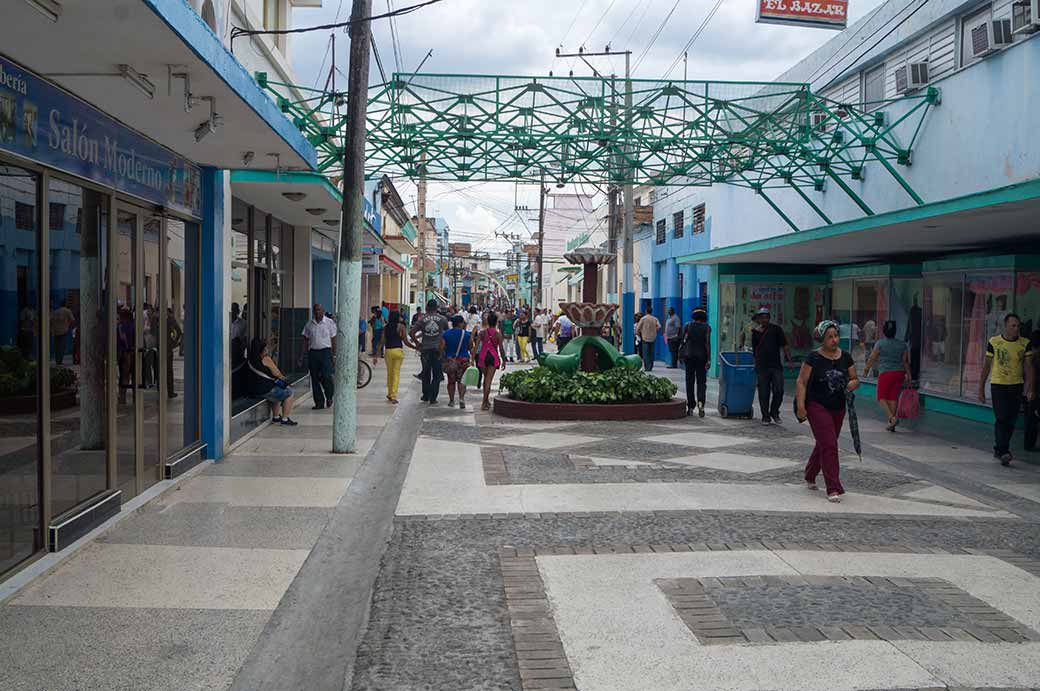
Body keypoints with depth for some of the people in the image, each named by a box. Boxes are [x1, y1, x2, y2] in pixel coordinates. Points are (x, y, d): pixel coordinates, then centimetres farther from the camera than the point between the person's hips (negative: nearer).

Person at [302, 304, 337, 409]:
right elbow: (306, 340, 13)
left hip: (325, 351, -4)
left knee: (326, 376, -13)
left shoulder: (329, 323, 1)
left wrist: (334, 354, -5)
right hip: (312, 352, 4)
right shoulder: (309, 324, 10)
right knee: (315, 379, 4)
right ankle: (319, 402, 11)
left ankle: (329, 397, 13)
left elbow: (333, 339, 0)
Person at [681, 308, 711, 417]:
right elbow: (708, 343, -9)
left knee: (690, 381, 9)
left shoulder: (688, 326, 1)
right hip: (702, 356, -1)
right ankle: (700, 403, -19)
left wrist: (682, 355, 9)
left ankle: (690, 407, 8)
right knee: (701, 381, 5)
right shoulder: (707, 328, -3)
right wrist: (709, 360, -9)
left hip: (689, 355, 1)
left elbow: (683, 341, 0)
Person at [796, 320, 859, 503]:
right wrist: (800, 406, -17)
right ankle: (833, 489, -10)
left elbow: (855, 379, 12)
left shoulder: (846, 358, 5)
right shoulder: (814, 358, -9)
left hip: (838, 408, 6)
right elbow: (801, 382, -9)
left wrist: (852, 384, -12)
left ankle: (810, 476, 40)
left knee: (823, 444, 18)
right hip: (817, 406, -6)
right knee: (829, 445, -13)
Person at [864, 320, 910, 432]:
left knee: (882, 397, 4)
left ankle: (891, 418, -17)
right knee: (893, 397, 9)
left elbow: (872, 358, 2)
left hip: (886, 373, -5)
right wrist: (908, 374, 12)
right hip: (899, 373, 5)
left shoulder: (880, 343, -6)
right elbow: (905, 361, 5)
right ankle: (892, 425, 10)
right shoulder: (902, 344, 6)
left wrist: (867, 368, 17)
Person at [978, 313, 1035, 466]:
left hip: (1016, 386, 3)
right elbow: (986, 366, 3)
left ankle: (998, 449, 22)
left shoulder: (1025, 344, 2)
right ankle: (1003, 452, -12)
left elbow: (1029, 367, 3)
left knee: (1011, 421, 7)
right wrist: (981, 388, 2)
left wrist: (1031, 389, -6)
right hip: (998, 385, -3)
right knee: (1002, 419, -11)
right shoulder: (994, 342, -3)